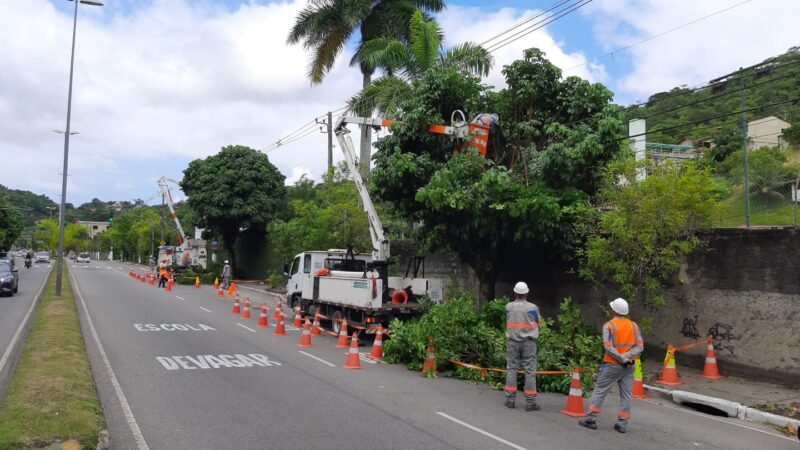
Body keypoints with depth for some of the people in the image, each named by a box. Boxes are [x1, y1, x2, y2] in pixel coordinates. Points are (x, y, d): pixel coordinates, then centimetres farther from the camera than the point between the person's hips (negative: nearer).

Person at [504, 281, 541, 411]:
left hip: (513, 341, 2)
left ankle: (510, 399, 13)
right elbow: (537, 323, 6)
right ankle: (530, 402, 4)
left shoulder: (508, 307, -2)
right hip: (528, 341, -2)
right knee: (530, 371, 3)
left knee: (511, 369, 9)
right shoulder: (532, 307, -7)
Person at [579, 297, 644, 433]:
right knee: (626, 394, 9)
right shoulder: (634, 325, 4)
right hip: (629, 366, 4)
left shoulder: (609, 326, -8)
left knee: (600, 390, 4)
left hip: (612, 365, -4)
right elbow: (640, 346, -3)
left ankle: (591, 419, 4)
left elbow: (609, 347, -17)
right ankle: (622, 423, 11)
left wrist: (622, 358, -13)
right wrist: (627, 357, -13)